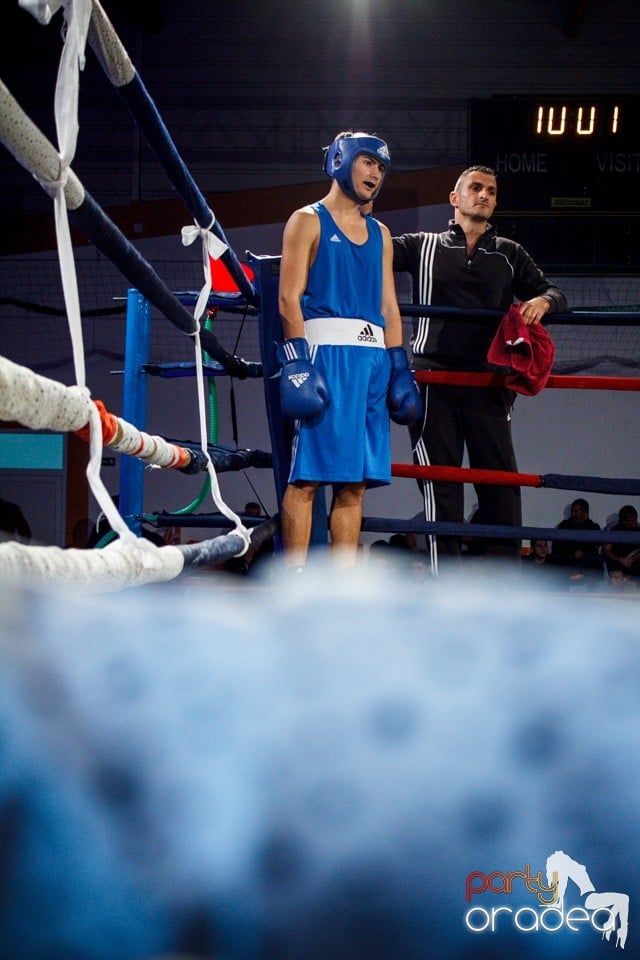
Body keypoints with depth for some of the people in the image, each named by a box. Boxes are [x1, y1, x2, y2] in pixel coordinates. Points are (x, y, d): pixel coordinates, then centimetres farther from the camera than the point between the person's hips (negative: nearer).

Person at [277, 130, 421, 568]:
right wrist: (297, 361, -15)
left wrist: (400, 368, 11)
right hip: (325, 350, -6)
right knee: (307, 474, -10)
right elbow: (290, 297, -4)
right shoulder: (308, 220, 5)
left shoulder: (380, 233, 23)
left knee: (355, 480, 4)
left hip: (373, 356, 6)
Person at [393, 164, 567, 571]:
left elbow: (554, 292, 14)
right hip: (434, 379, -1)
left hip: (488, 383, 2)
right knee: (441, 483, -4)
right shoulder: (423, 246, 13)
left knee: (501, 483, -3)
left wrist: (542, 300, -9)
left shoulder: (509, 254, 17)